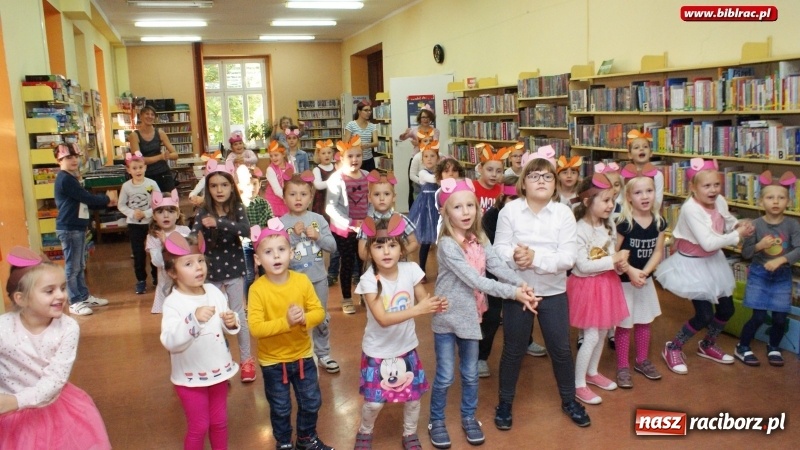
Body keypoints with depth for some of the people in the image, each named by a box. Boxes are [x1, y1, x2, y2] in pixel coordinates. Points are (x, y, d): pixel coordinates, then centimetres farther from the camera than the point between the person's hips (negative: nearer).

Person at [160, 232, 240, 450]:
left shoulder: (214, 292, -4)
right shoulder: (173, 303, -20)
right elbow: (170, 342, -34)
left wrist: (232, 323, -15)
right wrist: (194, 319, -45)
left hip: (217, 370, 5)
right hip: (191, 377, -5)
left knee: (219, 422, 20)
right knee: (199, 426, 10)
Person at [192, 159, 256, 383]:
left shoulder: (238, 208, -9)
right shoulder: (204, 212, -6)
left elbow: (246, 230, -28)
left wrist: (219, 223, -40)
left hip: (234, 267, -2)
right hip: (212, 269, 2)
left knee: (237, 314, 6)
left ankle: (246, 359, 21)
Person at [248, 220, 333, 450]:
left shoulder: (302, 281, -12)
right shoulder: (257, 289, -19)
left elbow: (319, 312, -8)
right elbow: (255, 328, -24)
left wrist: (304, 318, -29)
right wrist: (285, 322, -35)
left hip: (303, 355, 3)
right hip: (273, 360, -2)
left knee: (311, 402, 19)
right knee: (280, 409, 16)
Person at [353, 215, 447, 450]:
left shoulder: (411, 270, -14)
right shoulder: (369, 280, -23)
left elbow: (424, 301, -6)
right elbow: (383, 319, -29)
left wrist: (435, 304, -29)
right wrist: (417, 309, -37)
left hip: (406, 347, 3)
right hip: (378, 351, -3)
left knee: (414, 395, 14)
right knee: (374, 401, 7)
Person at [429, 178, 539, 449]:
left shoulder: (479, 239, 1)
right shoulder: (447, 245, -21)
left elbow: (497, 266, -11)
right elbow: (475, 280, -25)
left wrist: (522, 284, -28)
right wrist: (513, 293, -25)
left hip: (470, 316, 6)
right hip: (447, 317, -6)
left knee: (470, 373, 17)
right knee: (445, 376, 5)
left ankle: (469, 417, 37)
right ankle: (436, 421, 26)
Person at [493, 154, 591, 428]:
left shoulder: (564, 213, -7)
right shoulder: (510, 210, -8)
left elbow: (569, 257, -14)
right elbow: (499, 250, -11)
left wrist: (535, 258, -28)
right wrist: (515, 257, -33)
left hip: (553, 292, 1)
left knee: (561, 349, 15)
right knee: (514, 349, 13)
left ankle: (569, 401, 38)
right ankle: (505, 403, 32)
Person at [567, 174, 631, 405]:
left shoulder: (609, 225, 2)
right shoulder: (580, 230, -22)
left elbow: (613, 254, 12)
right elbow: (583, 266, -24)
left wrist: (621, 264, -10)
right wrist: (614, 260, -23)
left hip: (607, 283, 8)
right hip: (588, 285, -8)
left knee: (602, 332, 18)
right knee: (591, 337, -3)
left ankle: (592, 373, 38)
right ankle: (578, 385, 12)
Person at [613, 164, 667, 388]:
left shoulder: (658, 222, -3)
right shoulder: (624, 223, -18)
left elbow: (658, 252, -2)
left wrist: (645, 272, -16)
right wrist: (631, 271, -25)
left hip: (646, 279, 5)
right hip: (623, 281, -5)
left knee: (644, 321, 18)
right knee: (624, 324, 3)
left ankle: (642, 361, 36)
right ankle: (622, 367, 16)